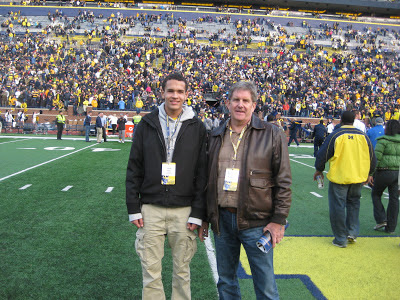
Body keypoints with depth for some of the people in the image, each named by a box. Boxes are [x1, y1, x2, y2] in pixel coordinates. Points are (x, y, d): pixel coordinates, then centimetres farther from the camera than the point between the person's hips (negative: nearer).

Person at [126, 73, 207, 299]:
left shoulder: (197, 128, 2)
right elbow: (134, 168, 5)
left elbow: (202, 173, 0)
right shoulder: (147, 124, 4)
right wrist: (133, 208, 0)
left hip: (183, 210, 0)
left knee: (182, 269, 11)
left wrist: (197, 213, -6)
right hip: (150, 208, 1)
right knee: (150, 269, 7)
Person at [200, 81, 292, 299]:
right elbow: (207, 179, 15)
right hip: (221, 220, 4)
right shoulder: (215, 136, 10)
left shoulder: (271, 134, -3)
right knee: (225, 281, 17)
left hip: (256, 221, -4)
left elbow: (283, 181, -5)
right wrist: (204, 217, 13)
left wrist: (279, 220, -9)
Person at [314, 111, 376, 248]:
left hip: (339, 177, -4)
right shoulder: (363, 136, 2)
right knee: (353, 203, 23)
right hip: (358, 177, 4)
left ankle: (340, 239, 10)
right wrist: (367, 173, 27)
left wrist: (319, 169, 12)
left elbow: (322, 154, -6)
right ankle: (352, 232, 17)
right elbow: (372, 158, 11)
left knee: (338, 207, 5)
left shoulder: (335, 135, -10)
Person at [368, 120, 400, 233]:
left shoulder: (383, 140, -8)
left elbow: (376, 158, -13)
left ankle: (381, 220, 7)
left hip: (385, 172, -5)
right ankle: (391, 227, 15)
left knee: (376, 194, 15)